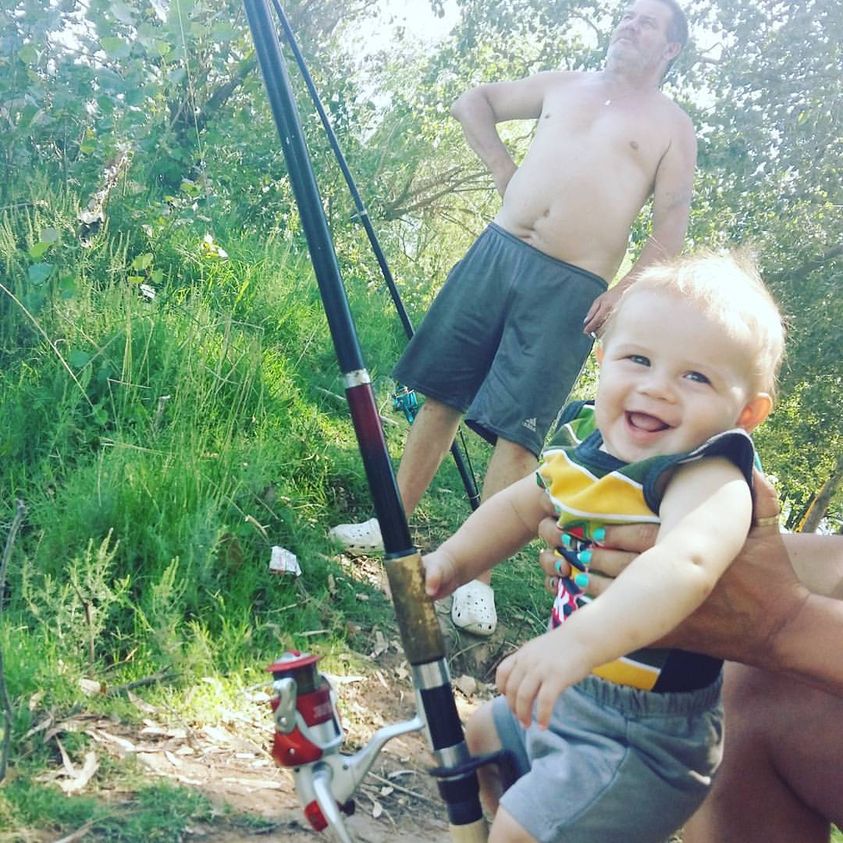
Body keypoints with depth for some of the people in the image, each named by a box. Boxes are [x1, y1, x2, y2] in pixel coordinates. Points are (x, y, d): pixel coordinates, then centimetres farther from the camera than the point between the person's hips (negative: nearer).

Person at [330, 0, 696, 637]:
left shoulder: (672, 127, 9)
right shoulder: (563, 86, 19)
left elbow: (672, 225, 1)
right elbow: (473, 101, 26)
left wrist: (626, 292, -13)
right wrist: (501, 167, 11)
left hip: (571, 290, -4)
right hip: (497, 251, 4)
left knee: (518, 430, -8)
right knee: (442, 395, 5)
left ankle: (476, 576, -2)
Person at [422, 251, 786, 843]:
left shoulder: (711, 481, -28)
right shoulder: (588, 444, -3)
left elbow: (686, 564, -49)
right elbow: (520, 507, 13)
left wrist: (578, 641, -63)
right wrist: (454, 560, -2)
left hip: (644, 735, -8)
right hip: (569, 690, 8)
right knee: (483, 737, 26)